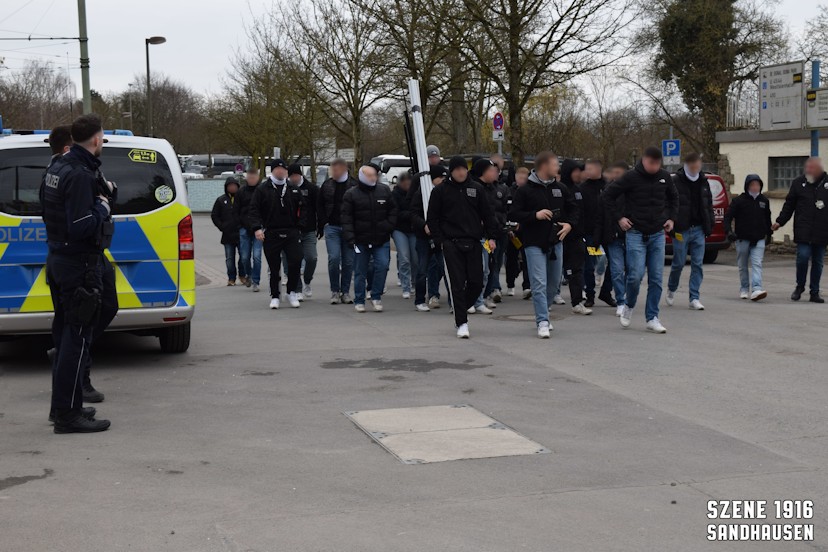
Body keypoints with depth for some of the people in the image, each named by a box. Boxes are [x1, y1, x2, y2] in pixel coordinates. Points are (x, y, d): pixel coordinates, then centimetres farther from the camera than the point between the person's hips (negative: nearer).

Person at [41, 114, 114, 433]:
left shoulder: (59, 167, 11)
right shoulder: (80, 174, -20)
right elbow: (81, 227, -27)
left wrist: (105, 192, 5)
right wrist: (103, 206, -10)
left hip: (59, 260, 10)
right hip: (79, 263, -10)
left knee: (66, 335, 17)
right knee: (77, 337, -5)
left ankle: (63, 406, 26)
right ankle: (68, 414, -2)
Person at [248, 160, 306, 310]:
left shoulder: (293, 189, 10)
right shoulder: (262, 189, 3)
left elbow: (302, 208, 16)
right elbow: (254, 209, 0)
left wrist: (300, 226, 3)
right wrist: (257, 228, -12)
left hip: (292, 233, 2)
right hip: (271, 234, -1)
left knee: (296, 262, -9)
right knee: (274, 267, 3)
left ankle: (292, 293, 8)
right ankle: (275, 296, 16)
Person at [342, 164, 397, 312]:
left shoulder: (384, 190, 6)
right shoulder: (351, 194, -2)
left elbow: (393, 211, 13)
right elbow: (346, 218, -5)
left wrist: (388, 226, -3)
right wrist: (350, 238, -14)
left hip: (382, 240, 2)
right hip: (361, 240, -2)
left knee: (382, 265, -12)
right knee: (360, 272, 5)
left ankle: (376, 296, 5)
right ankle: (359, 301, 17)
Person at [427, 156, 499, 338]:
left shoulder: (476, 189, 8)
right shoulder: (440, 191, 3)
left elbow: (487, 214, 12)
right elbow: (432, 218, 5)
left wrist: (491, 236, 4)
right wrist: (440, 239, -3)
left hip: (474, 243, 2)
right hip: (452, 244, -2)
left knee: (476, 283, 1)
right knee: (458, 284, -5)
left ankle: (460, 310, 25)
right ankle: (462, 323, 0)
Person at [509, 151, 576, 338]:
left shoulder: (561, 189, 7)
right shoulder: (525, 191, -7)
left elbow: (573, 209, 18)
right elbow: (513, 214, -9)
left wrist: (569, 224, -1)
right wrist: (535, 215, -20)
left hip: (556, 242, 6)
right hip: (534, 243, -6)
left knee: (553, 282, 15)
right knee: (539, 283, -11)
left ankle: (542, 314, 34)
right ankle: (542, 322, -11)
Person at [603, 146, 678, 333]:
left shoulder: (664, 177, 4)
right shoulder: (631, 177, -9)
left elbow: (673, 197, 23)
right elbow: (609, 194, -2)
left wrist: (672, 218, 13)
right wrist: (619, 217, -5)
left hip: (658, 234, 4)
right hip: (636, 234, -4)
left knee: (656, 278, 1)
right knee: (636, 275, -12)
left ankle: (652, 318, 8)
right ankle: (629, 305, 17)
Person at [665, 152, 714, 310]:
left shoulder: (703, 182, 12)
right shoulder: (676, 182, -6)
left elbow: (709, 206, 19)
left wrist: (709, 226, 12)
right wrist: (673, 228, -12)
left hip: (698, 230, 5)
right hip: (681, 230, -4)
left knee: (698, 264, 0)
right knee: (679, 263, 2)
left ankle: (694, 298, 3)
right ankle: (671, 290, 28)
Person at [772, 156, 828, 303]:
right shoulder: (798, 183, 6)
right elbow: (789, 204, 10)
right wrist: (780, 221, 4)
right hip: (803, 230, -1)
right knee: (803, 257, -12)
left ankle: (815, 292, 14)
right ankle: (799, 287, 9)